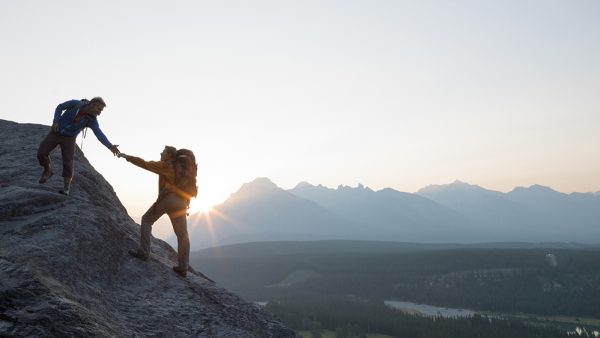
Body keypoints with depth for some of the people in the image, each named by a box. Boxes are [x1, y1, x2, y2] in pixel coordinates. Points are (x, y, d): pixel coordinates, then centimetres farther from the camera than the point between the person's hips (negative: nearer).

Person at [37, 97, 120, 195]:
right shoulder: (75, 104, -19)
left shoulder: (92, 120, -17)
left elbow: (99, 134, -28)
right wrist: (55, 121, -17)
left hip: (69, 138, 0)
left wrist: (110, 146, -43)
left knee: (68, 163, -11)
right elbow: (60, 107, -4)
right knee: (41, 153, -10)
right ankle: (48, 170, 18)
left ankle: (66, 188, 4)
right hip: (56, 133, 0)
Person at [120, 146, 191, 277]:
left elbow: (144, 164, 4)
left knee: (147, 220, 14)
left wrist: (127, 157, 12)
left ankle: (143, 252, 6)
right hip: (181, 203, 5)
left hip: (167, 198, -5)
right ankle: (183, 268, 3)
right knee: (183, 235, 7)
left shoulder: (166, 165, 3)